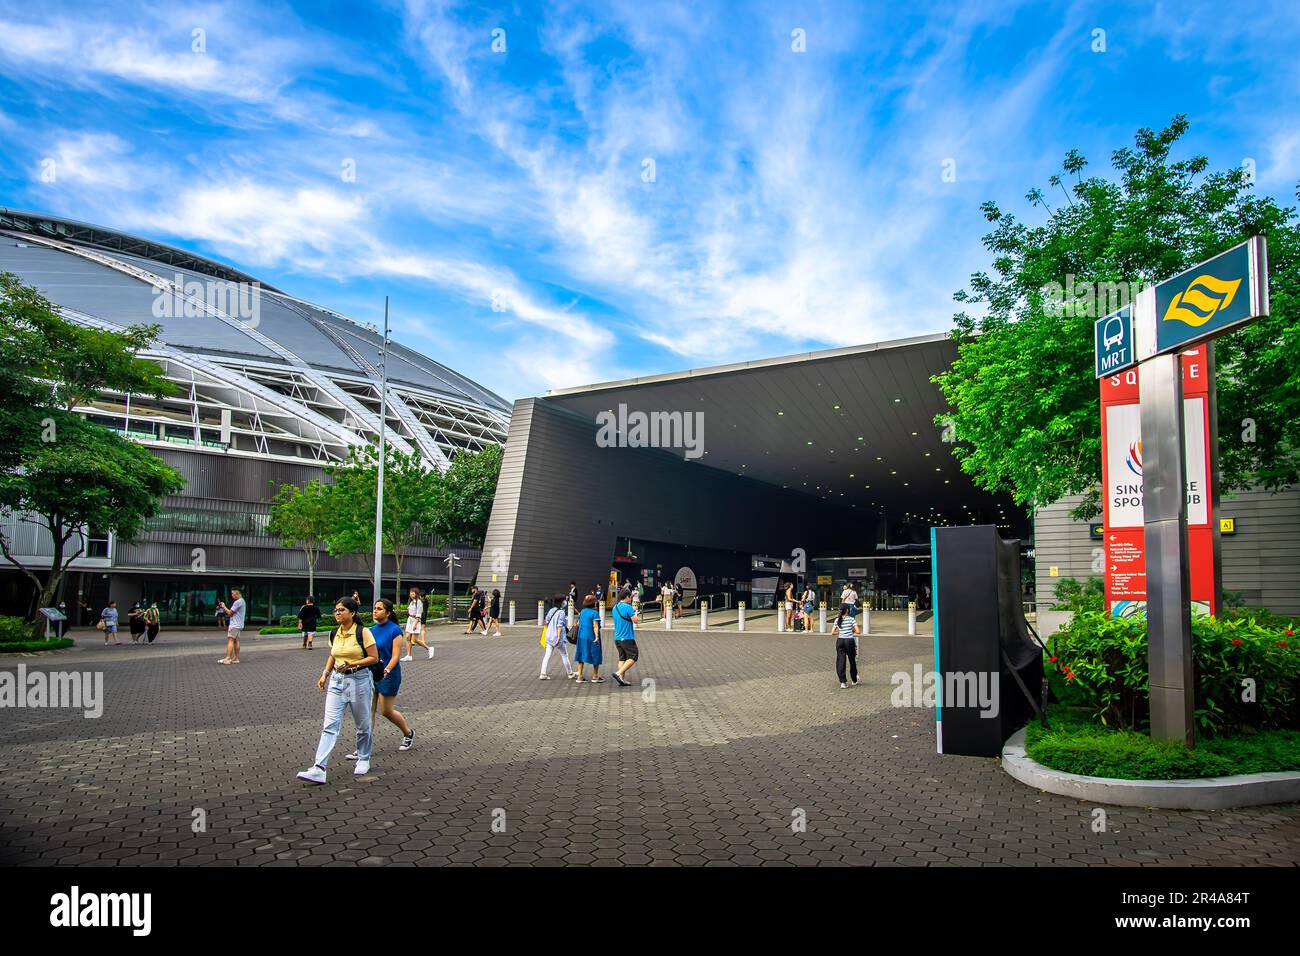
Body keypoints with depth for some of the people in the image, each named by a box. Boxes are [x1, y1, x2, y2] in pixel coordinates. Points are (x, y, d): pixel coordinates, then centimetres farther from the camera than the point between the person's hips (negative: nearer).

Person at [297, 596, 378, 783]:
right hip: (337, 681, 4)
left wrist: (351, 664, -20)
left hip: (359, 680, -4)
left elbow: (374, 658, -11)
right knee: (330, 725, -6)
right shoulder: (334, 634, 7)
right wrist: (325, 674, 8)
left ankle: (363, 760, 31)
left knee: (362, 725, 10)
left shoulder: (363, 632, -11)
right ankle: (318, 769, -12)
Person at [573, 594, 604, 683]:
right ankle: (595, 676, 15)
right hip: (591, 637, -6)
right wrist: (597, 637, -24)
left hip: (581, 637, 6)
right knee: (595, 656, 8)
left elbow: (578, 624, 13)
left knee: (581, 656, 10)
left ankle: (580, 676, 8)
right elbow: (595, 626, -20)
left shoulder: (582, 611, 8)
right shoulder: (595, 613, -12)